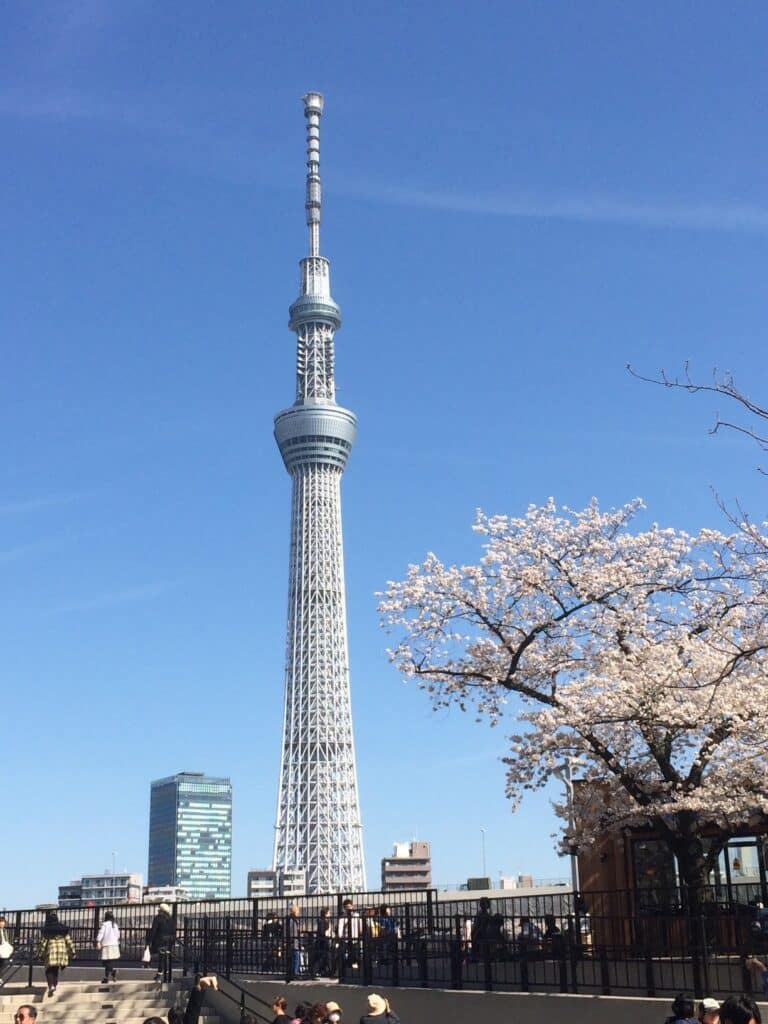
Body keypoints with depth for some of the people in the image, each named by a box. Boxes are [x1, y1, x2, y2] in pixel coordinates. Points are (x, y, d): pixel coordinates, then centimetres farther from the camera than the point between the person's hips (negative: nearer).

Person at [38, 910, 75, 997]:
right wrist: (72, 952, 11)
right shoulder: (63, 928, 5)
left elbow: (43, 942, -5)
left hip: (51, 951, -3)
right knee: (56, 970, 19)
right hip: (62, 950, 3)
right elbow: (68, 941, 5)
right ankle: (54, 985, 15)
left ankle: (51, 986, -15)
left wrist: (40, 953, 4)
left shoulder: (46, 929, -5)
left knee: (49, 970, 5)